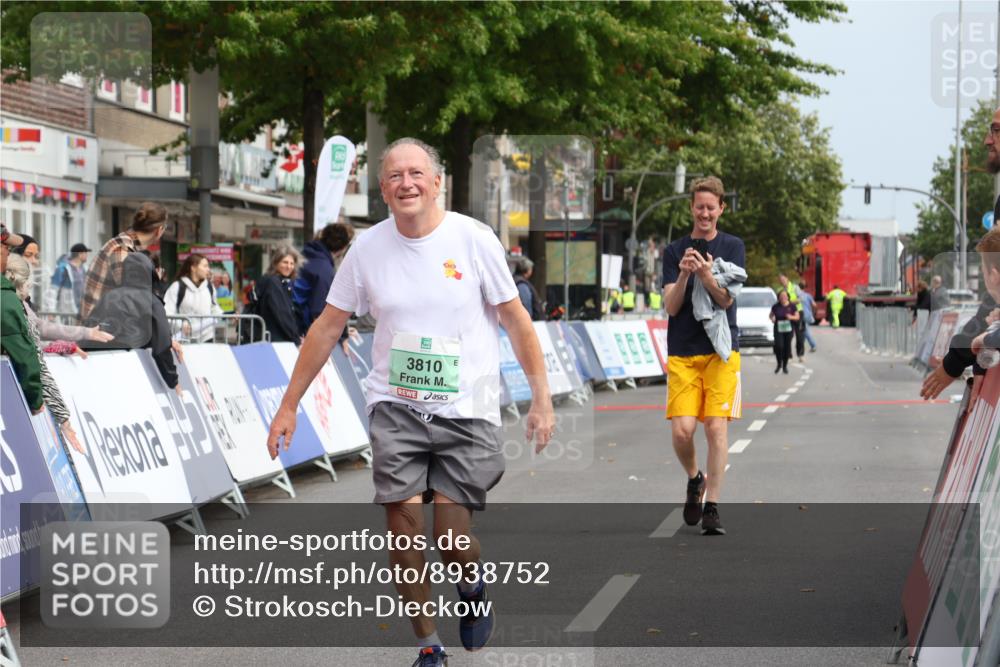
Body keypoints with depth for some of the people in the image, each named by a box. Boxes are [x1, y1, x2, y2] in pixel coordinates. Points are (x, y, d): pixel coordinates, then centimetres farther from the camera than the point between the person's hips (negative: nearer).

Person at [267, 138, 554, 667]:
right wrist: (288, 407, 8)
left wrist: (541, 399, -3)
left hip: (466, 410, -2)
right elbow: (327, 328, 8)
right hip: (395, 407, 2)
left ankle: (473, 585, 28)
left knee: (453, 540, -9)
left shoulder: (474, 239, -6)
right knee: (404, 526, -8)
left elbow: (516, 320, 1)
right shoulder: (368, 248, 0)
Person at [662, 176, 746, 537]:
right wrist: (683, 276, -17)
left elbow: (727, 299, -4)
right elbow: (671, 306, 1)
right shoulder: (674, 251, 9)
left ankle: (711, 507, -5)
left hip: (721, 350, -1)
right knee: (682, 429, -11)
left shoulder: (732, 246, 6)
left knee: (716, 426, -11)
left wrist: (707, 276, -23)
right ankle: (694, 479, 20)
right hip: (682, 353, 1)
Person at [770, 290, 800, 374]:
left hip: (788, 329, 1)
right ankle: (779, 364, 8)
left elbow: (797, 316, 4)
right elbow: (771, 315, 16)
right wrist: (772, 318, -7)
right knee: (778, 346, -15)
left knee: (787, 347, 2)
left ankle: (785, 366, 17)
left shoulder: (791, 306, 1)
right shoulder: (776, 307, 2)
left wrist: (791, 317, -16)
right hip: (778, 329, -1)